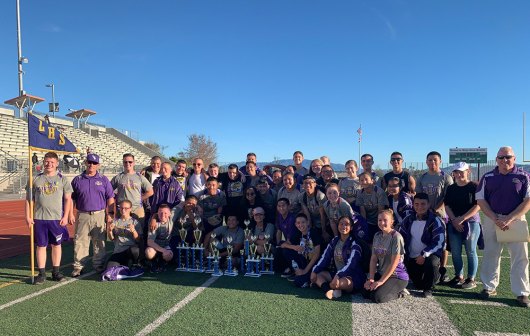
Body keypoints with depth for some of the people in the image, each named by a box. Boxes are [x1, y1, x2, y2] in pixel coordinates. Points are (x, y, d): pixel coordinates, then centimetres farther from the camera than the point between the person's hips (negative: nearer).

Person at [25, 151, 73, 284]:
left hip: (57, 218, -1)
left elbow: (67, 199, 2)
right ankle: (41, 273, 16)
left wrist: (65, 216, -6)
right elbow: (29, 199, 8)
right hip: (39, 218, 1)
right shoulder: (36, 179, 6)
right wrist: (28, 216, 0)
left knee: (56, 245, 7)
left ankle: (56, 271, 19)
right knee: (41, 246, 6)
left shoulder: (62, 179, 3)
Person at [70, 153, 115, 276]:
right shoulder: (77, 180, 8)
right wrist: (71, 214, 1)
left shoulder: (104, 180, 6)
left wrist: (110, 214, -3)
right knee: (80, 242, 2)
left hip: (100, 215, 0)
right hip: (82, 215, 0)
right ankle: (78, 266, 11)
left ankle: (99, 265, 17)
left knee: (99, 242, 6)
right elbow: (71, 198, 10)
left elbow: (110, 198, 5)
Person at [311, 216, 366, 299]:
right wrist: (314, 271, -9)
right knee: (317, 274, -9)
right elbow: (324, 258, 4)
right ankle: (329, 290, -34)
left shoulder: (354, 244, -11)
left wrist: (338, 276, -38)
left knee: (342, 282, -39)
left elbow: (351, 264, -24)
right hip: (336, 274, 7)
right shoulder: (334, 241, 8)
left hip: (353, 278, -7)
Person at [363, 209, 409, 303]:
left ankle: (399, 292, 4)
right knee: (366, 293, -10)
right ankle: (386, 288, 13)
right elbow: (373, 259, 3)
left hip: (397, 276, -6)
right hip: (381, 273, 6)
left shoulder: (396, 237, -17)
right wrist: (371, 278, -7)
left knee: (378, 297, -22)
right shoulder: (377, 236, 5)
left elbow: (394, 263, -19)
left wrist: (381, 281, -18)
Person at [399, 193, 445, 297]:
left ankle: (429, 289, -9)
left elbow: (439, 242, -17)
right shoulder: (408, 219, 5)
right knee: (418, 285, -3)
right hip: (411, 258, 4)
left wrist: (424, 255, -25)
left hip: (430, 255, -4)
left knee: (432, 263, -36)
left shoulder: (435, 221, -10)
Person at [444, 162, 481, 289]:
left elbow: (477, 206, -11)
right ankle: (459, 277, 21)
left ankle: (471, 279, 13)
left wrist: (462, 218, -16)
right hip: (454, 224, 4)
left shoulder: (474, 187, -5)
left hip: (471, 223, -4)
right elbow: (447, 206, 5)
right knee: (455, 252, 8)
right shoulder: (451, 188, 9)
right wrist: (454, 220, -9)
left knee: (471, 252, 4)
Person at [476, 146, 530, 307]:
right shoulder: (488, 177, 5)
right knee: (490, 255, 8)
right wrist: (495, 219, -9)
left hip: (516, 220, -1)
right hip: (492, 219, 2)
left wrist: (509, 218, -15)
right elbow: (481, 200, 3)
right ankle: (489, 287, 20)